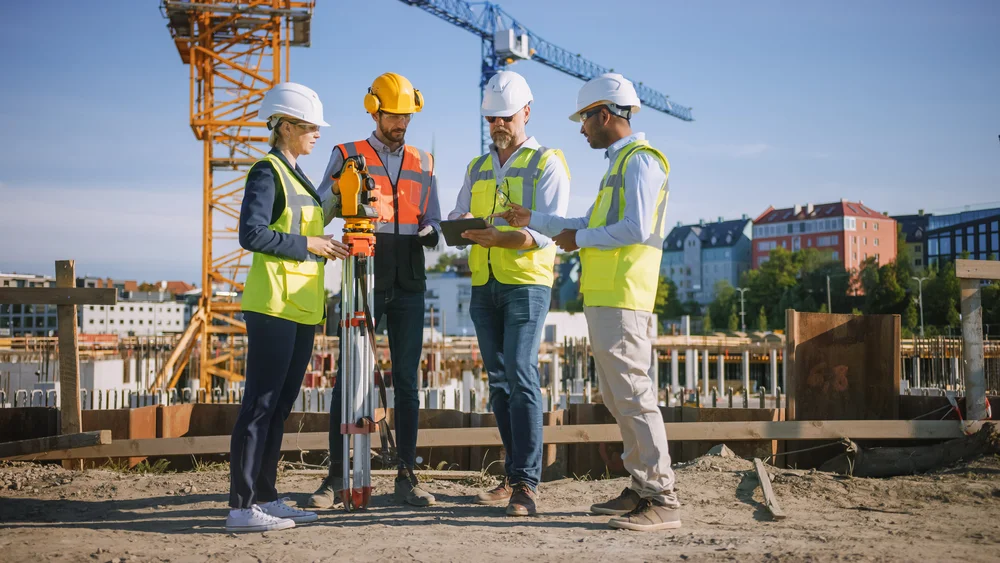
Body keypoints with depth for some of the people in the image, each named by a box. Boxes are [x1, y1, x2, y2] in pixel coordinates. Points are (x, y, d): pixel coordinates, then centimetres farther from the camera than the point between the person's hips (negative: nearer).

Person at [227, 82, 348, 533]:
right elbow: (252, 234, -19)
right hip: (273, 303, -9)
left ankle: (265, 497, 18)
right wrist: (308, 245, -16)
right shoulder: (267, 172, -8)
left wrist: (323, 248, 10)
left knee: (280, 405, 11)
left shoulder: (297, 176, 19)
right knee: (261, 404, -8)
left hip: (302, 308, 9)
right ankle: (241, 507, -5)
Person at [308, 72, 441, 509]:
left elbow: (433, 223, 16)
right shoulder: (347, 157, 6)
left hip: (409, 286, 3)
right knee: (348, 379, -3)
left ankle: (406, 477, 10)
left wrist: (430, 233, -8)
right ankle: (336, 477, 3)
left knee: (406, 381, 4)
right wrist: (341, 193, -19)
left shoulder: (422, 164, 15)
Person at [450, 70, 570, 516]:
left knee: (521, 377, -13)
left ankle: (526, 483, -12)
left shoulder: (547, 164, 0)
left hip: (526, 283, -6)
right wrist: (461, 225, -11)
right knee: (499, 382, 7)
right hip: (484, 285, 6)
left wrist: (505, 238, -27)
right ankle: (515, 474, 15)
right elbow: (456, 219, 14)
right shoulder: (477, 168, 19)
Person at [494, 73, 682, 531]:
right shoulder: (618, 162, 23)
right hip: (603, 297, 10)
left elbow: (637, 229, -20)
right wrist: (533, 220, 24)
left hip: (622, 298, -10)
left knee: (632, 394, -12)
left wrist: (579, 239, -8)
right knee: (616, 396, 12)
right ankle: (642, 488, 18)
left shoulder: (640, 160, -8)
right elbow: (597, 226, 25)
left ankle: (662, 500, -10)